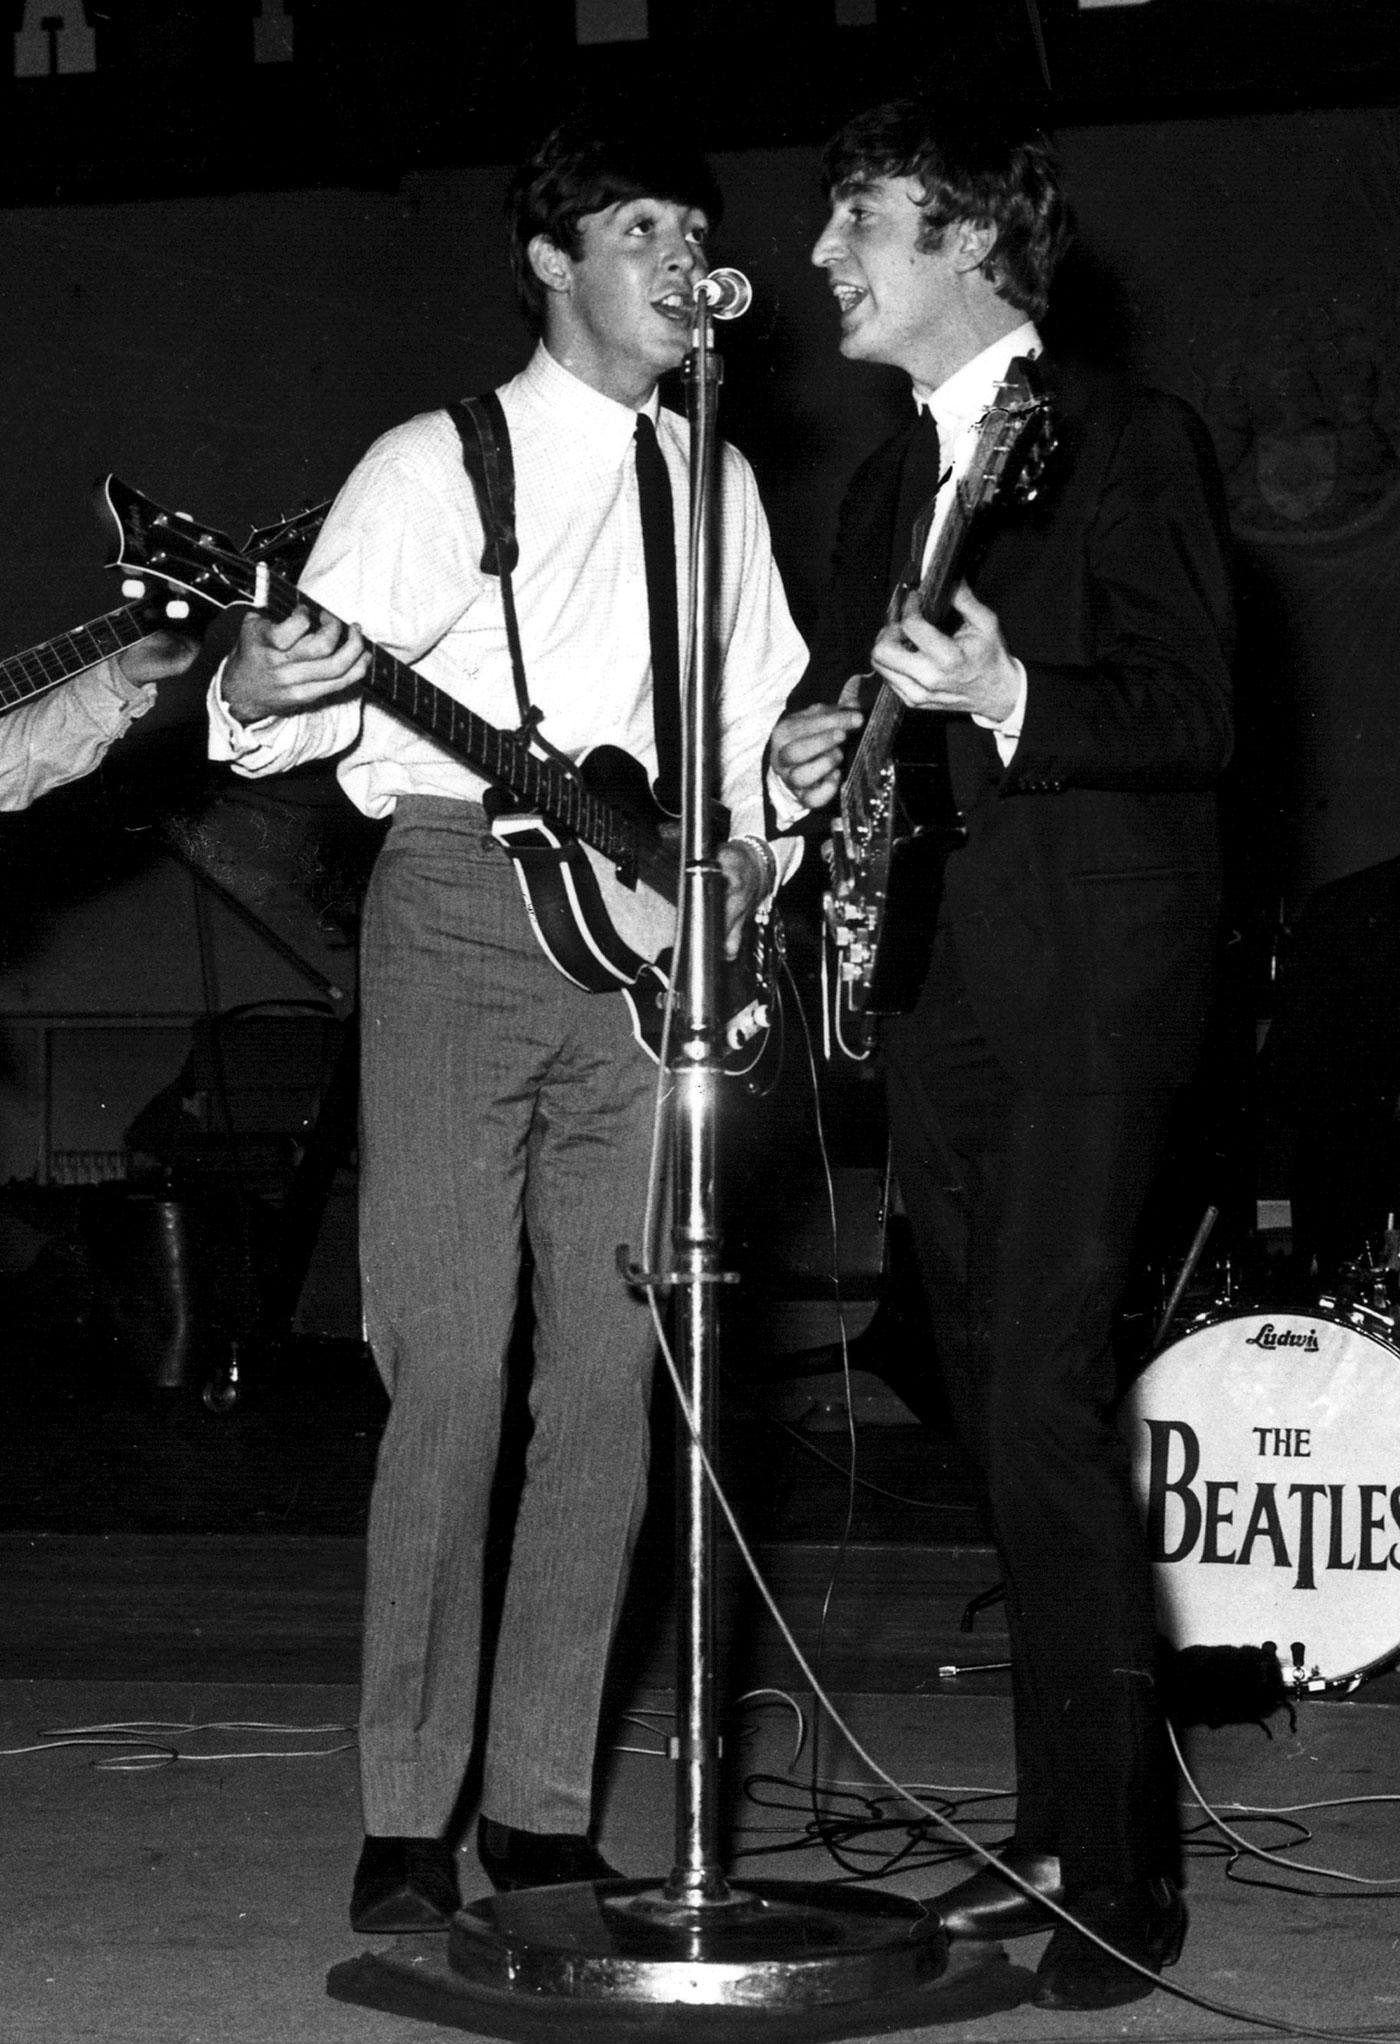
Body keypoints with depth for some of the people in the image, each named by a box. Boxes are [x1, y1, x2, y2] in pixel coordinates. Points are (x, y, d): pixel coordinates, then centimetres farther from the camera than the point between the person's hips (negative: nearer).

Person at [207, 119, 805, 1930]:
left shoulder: (716, 487, 18)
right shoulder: (432, 467, 5)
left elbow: (765, 723, 23)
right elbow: (315, 691, 0)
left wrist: (750, 849, 5)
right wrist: (263, 696, -22)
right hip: (459, 912, -4)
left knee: (609, 1378, 1)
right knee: (449, 1375, -8)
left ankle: (542, 1802, 9)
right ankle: (406, 1816, -1)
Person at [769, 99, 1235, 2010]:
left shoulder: (1132, 438, -4)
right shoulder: (886, 477, 19)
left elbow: (1195, 714, -11)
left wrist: (1003, 693, -27)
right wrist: (812, 749, 4)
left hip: (1086, 976, -8)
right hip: (931, 980, 8)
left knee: (1046, 1408, -14)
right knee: (1006, 1419, 10)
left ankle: (1123, 1871, -8)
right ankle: (1059, 1824, 18)